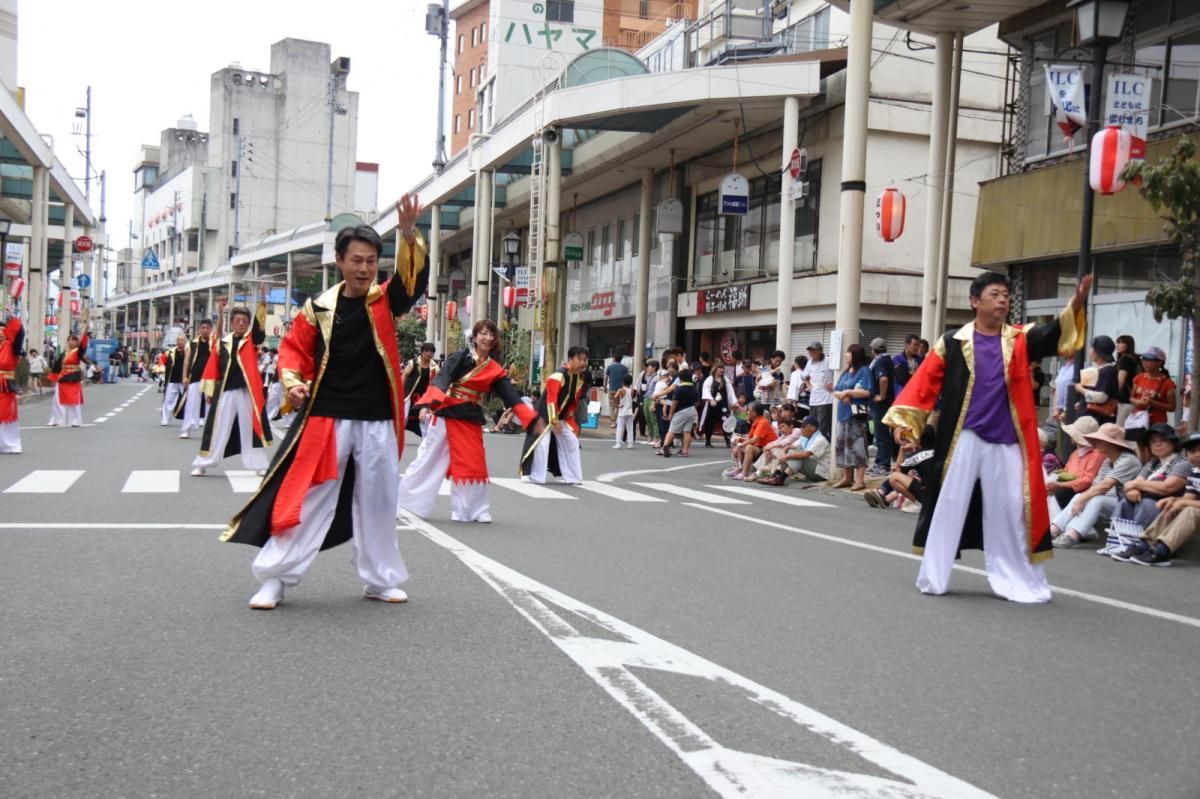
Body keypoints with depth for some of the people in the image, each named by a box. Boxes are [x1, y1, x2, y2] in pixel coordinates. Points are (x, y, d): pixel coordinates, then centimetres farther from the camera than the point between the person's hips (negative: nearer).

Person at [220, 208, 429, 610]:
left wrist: (409, 234, -34)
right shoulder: (319, 308, 0)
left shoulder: (385, 301, 0)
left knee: (378, 502, 11)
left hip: (377, 423, 1)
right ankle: (274, 579, 7)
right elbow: (293, 349, 8)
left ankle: (380, 580, 26)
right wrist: (293, 381, -12)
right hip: (326, 420, -1)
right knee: (306, 498, -2)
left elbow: (415, 278, -18)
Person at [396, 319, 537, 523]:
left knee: (473, 464, 4)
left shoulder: (495, 370, 4)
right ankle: (400, 501, 12)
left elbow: (511, 395, 1)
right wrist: (428, 403, -37)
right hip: (446, 414, -4)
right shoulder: (460, 357, -10)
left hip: (471, 419, 4)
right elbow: (441, 379, -22)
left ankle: (474, 510, 15)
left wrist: (531, 418, -9)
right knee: (428, 460, 1)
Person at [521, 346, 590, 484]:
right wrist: (554, 421, -27)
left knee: (572, 443, 9)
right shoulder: (558, 376, -25)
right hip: (545, 414, -8)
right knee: (542, 443, -18)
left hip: (561, 417, 8)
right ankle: (535, 477, -8)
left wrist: (569, 418, 6)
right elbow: (551, 400, -28)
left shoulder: (581, 378, 0)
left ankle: (573, 477, 19)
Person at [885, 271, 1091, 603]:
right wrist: (904, 420, -7)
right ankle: (933, 577, 13)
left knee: (1010, 509, 6)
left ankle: (1015, 580, 16)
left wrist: (1076, 305, -29)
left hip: (1006, 442, 2)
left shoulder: (1020, 341, 6)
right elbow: (926, 381, 0)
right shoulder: (953, 342, 1)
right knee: (949, 505, 3)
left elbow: (1054, 333, -11)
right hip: (963, 439, -2)